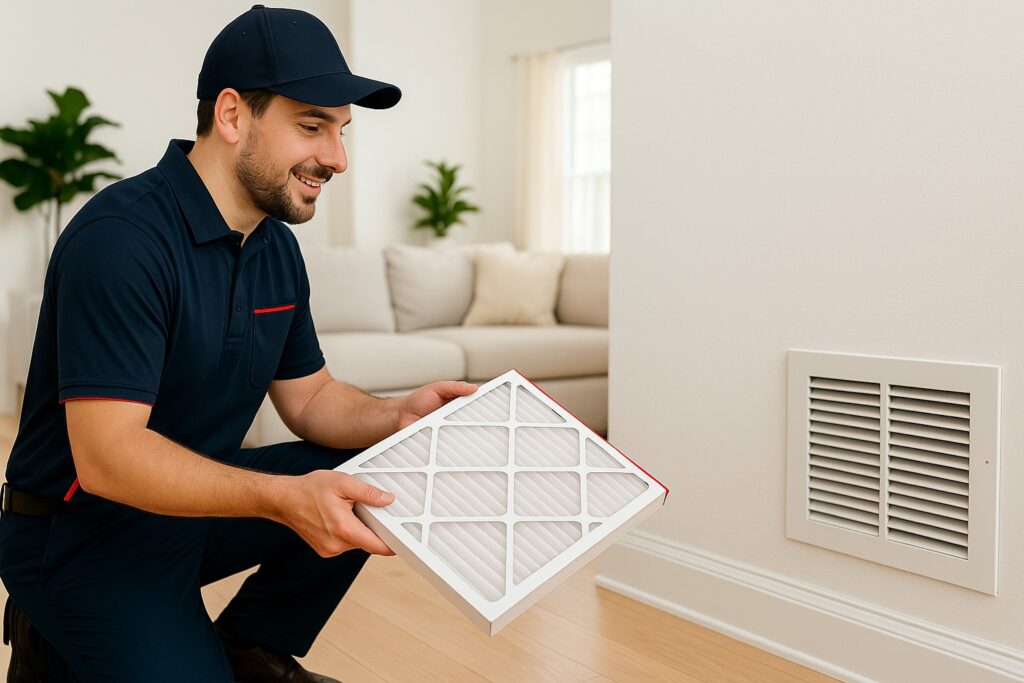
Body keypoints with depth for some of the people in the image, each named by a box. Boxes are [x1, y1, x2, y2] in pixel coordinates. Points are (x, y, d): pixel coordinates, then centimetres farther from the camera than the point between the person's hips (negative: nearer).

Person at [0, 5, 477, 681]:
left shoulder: (276, 246, 4)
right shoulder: (122, 238, -24)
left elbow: (307, 397, 8)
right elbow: (107, 455, -29)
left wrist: (399, 415, -13)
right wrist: (282, 497, -40)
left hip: (195, 497, 8)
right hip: (83, 531, -7)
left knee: (378, 475, -5)